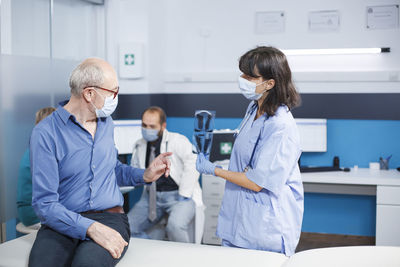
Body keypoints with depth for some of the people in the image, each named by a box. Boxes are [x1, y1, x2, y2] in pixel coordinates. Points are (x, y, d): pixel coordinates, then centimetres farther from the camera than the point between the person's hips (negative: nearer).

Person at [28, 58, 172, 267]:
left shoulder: (106, 122, 15)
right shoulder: (45, 133, -7)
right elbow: (44, 203, -12)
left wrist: (144, 175, 13)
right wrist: (90, 228, -25)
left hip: (110, 217, 3)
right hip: (64, 222, -3)